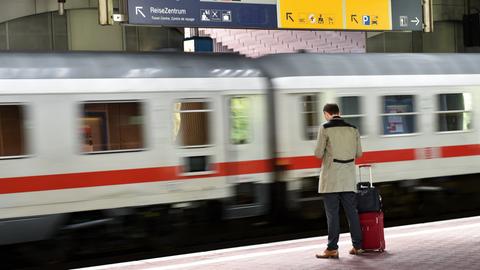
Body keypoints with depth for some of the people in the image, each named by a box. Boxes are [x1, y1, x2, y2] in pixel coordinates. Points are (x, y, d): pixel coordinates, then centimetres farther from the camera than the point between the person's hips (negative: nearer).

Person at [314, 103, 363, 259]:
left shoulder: (325, 128, -8)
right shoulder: (353, 129, 6)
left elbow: (318, 153, -9)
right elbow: (358, 153, 9)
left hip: (331, 178, -4)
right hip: (348, 177, 4)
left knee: (332, 213, -1)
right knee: (351, 211, 9)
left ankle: (332, 249, -1)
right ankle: (357, 246, 11)